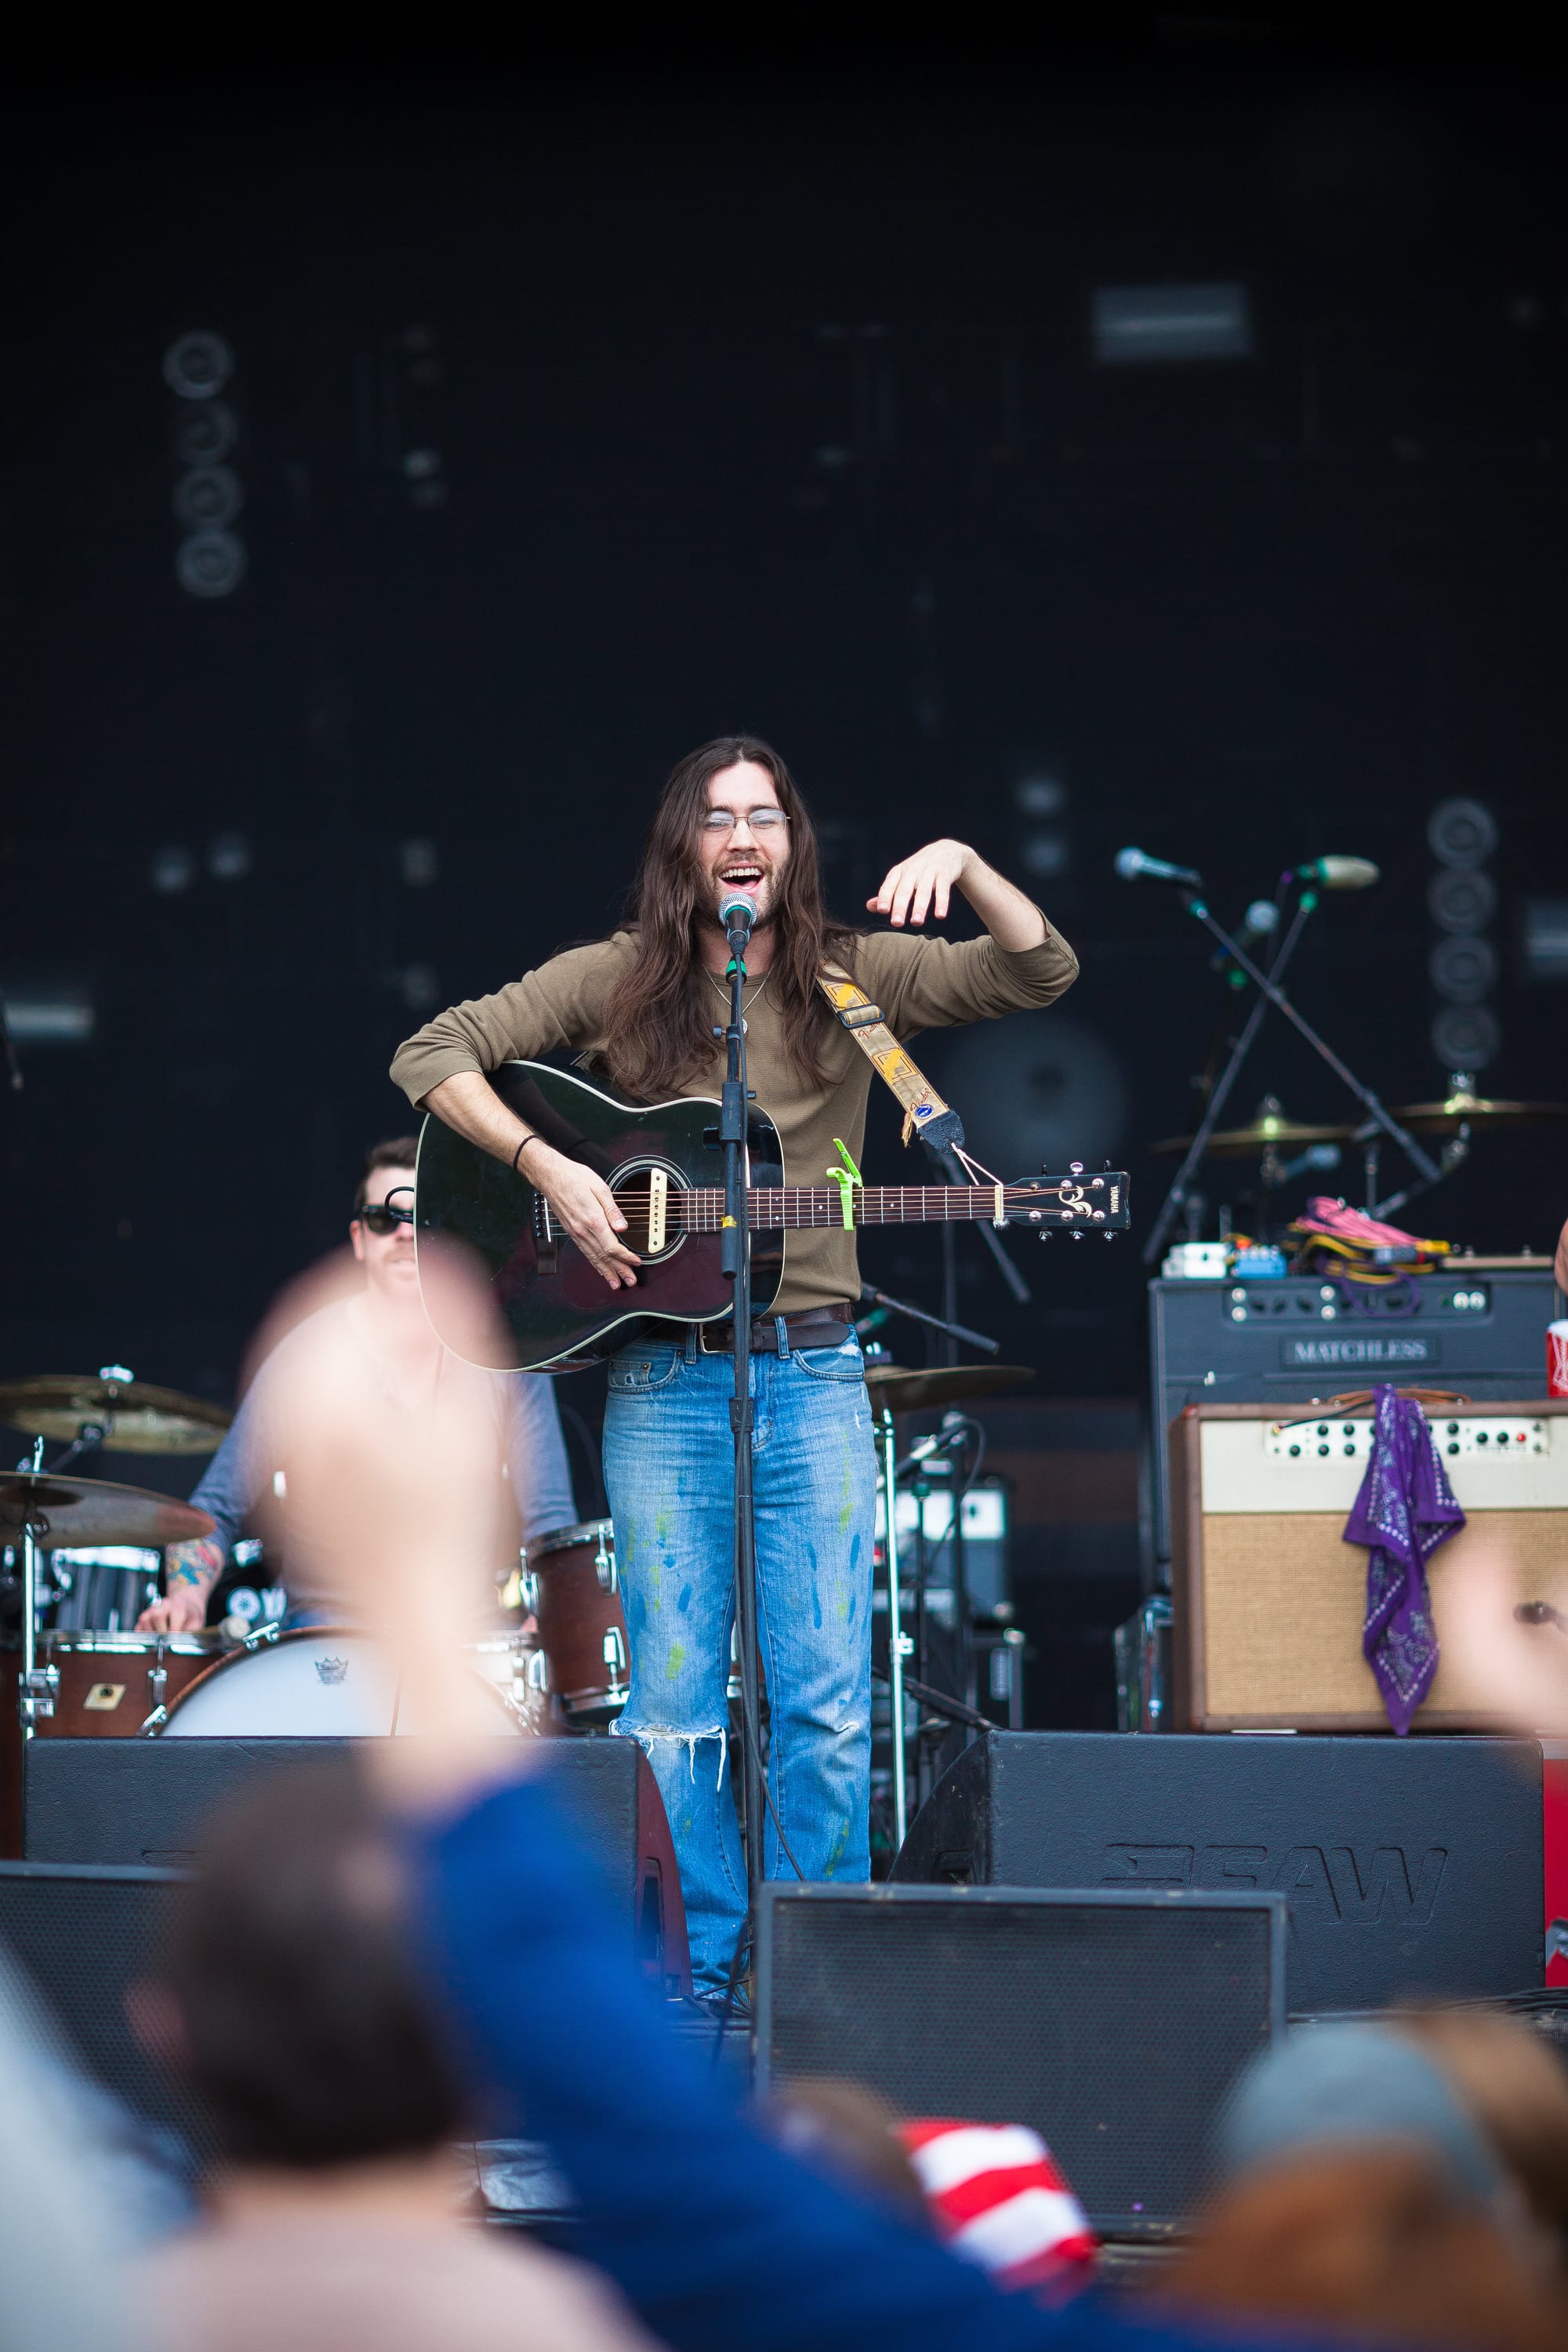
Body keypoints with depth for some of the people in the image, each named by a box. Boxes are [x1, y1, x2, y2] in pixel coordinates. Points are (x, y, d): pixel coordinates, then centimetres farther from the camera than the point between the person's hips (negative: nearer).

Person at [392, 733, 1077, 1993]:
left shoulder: (853, 977, 6)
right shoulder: (616, 980, 4)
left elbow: (1041, 972, -2)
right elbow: (433, 1054, -1)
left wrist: (962, 865, -18)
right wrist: (547, 1166, -13)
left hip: (814, 1378, 0)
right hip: (663, 1380, 0)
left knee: (826, 1705, -2)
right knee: (673, 1704, 1)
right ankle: (699, 1971, 10)